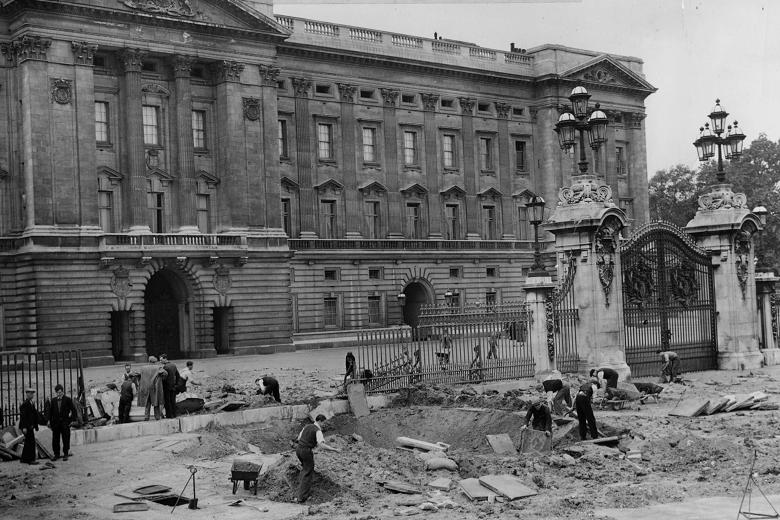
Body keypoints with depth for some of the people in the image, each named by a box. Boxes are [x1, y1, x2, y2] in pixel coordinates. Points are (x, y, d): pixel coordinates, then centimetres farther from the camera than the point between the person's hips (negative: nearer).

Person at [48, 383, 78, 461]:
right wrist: (49, 420, 6)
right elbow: (51, 410, 14)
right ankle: (56, 454, 14)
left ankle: (65, 454, 10)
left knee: (66, 439, 1)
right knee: (55, 439, 3)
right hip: (55, 423, 3)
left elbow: (73, 410, -1)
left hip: (65, 423, -3)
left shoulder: (68, 400, -2)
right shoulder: (53, 400, 9)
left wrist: (73, 420, -7)